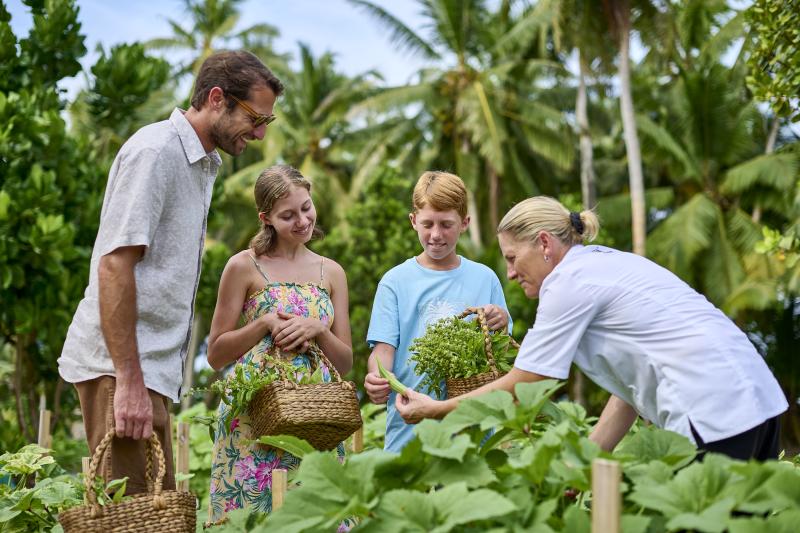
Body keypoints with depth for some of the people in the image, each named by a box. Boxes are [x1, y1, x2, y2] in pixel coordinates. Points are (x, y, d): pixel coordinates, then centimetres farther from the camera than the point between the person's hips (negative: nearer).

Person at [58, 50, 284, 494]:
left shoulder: (204, 163, 18)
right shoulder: (155, 150, -11)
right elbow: (115, 264, -18)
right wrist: (129, 381, -22)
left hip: (151, 363, 9)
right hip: (119, 364, -9)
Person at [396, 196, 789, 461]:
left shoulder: (570, 282, -7)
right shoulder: (606, 264, 21)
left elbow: (519, 390, -4)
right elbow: (632, 381, 17)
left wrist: (433, 410, 6)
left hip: (714, 414, -10)